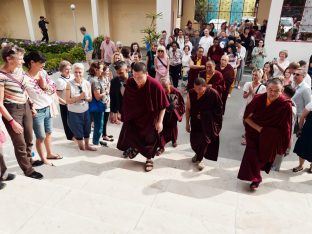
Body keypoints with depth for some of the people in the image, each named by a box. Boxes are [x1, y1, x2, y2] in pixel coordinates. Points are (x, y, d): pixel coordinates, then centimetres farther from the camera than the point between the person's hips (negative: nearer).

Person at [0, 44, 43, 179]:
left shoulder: (19, 69, 0)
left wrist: (31, 105, 13)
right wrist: (12, 121, -17)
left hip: (25, 107, 7)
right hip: (11, 111, -7)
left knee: (29, 139, 20)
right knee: (20, 144, 8)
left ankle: (29, 160, 44)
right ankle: (28, 170, 27)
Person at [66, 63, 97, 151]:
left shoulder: (87, 83, -5)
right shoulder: (69, 84, -14)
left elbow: (90, 98, 0)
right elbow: (68, 100, -15)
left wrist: (86, 97, -22)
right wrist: (79, 97, -27)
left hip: (85, 111, 4)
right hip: (74, 112, -3)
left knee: (87, 129, 18)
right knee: (78, 131, 11)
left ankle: (87, 145, 40)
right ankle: (82, 146, 32)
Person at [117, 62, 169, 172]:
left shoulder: (155, 85, -27)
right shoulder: (130, 83, -16)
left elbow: (163, 106, -17)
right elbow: (126, 101, 1)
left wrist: (160, 121, -16)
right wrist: (124, 114, 9)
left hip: (149, 118, -3)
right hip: (133, 117, 3)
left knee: (149, 140, 11)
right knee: (128, 135, 12)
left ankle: (149, 159, 38)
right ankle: (136, 147, 46)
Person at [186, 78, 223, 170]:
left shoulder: (213, 93, -21)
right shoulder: (191, 93, -13)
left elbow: (219, 109, -8)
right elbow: (188, 108, -2)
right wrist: (187, 123, 1)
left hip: (208, 122, -3)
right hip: (195, 122, 3)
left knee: (205, 139, -9)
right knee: (193, 140, 10)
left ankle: (200, 159, 16)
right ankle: (198, 153, 43)